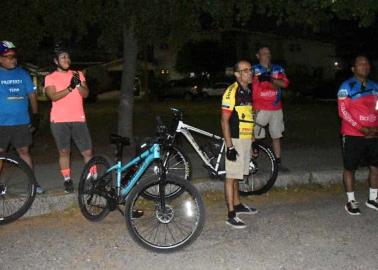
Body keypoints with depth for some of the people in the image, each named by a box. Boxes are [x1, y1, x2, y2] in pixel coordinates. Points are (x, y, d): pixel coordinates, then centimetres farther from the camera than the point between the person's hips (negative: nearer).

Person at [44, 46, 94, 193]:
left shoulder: (78, 74, 11)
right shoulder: (50, 78, 3)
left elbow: (85, 94, 1)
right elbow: (53, 97, -12)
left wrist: (78, 84, -18)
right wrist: (70, 87, -24)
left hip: (78, 119, 2)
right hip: (59, 121, -1)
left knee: (87, 152, 0)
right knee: (64, 152, 7)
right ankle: (67, 180, 19)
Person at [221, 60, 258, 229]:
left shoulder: (248, 92, 12)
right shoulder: (231, 92, -14)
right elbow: (225, 121, -16)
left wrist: (253, 141, 19)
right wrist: (229, 147, -20)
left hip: (246, 139, 8)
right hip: (235, 140, -8)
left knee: (237, 175, 19)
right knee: (231, 176, -3)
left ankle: (237, 205, 32)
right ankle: (231, 215, 1)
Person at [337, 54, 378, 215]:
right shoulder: (347, 86, -6)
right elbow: (343, 111, -11)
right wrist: (361, 128, -16)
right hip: (353, 135, -5)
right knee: (350, 168, 3)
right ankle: (351, 201, 15)